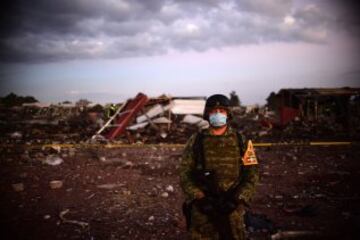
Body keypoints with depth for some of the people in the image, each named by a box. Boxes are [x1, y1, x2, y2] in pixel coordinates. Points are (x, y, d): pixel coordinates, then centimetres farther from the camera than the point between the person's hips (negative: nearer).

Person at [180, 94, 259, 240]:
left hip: (232, 209, 1)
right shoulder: (196, 141, 0)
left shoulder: (241, 142, 1)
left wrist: (237, 200, -10)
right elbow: (185, 174, 0)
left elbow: (251, 175, 1)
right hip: (202, 209, 0)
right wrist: (199, 199, -11)